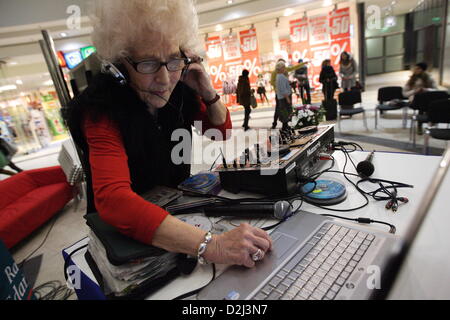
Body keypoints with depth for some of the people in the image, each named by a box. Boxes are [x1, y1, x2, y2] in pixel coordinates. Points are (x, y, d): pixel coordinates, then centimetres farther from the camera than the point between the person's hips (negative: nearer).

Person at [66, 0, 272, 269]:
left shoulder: (180, 89, -9)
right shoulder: (103, 110, -24)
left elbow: (223, 133, 4)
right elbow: (112, 199, -39)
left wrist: (208, 93, -15)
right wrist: (210, 245, -49)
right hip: (126, 226, -4)